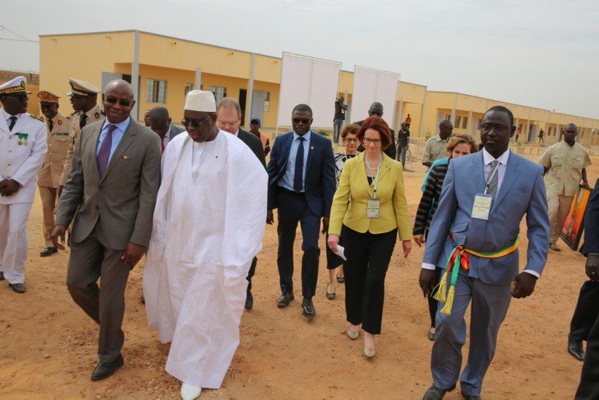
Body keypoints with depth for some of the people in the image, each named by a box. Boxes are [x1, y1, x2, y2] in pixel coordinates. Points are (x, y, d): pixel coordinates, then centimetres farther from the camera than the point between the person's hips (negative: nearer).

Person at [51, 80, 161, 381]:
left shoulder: (148, 140, -11)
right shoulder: (88, 132, 5)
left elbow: (149, 194, -13)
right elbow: (75, 181, 9)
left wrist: (139, 239, -16)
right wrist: (62, 220, -1)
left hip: (121, 228, -5)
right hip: (87, 223, 5)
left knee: (111, 293, 6)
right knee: (76, 282, 11)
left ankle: (109, 355, 29)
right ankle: (111, 324, 39)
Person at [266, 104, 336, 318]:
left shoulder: (323, 144, -4)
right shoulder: (281, 141, 2)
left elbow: (329, 179, -4)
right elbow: (271, 174, 4)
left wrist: (328, 212, -8)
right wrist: (268, 206, 1)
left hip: (311, 202, -2)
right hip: (286, 199, 2)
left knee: (311, 248, -11)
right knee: (284, 247, 12)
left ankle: (308, 298, 7)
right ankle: (286, 290, 32)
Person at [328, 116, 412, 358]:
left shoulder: (394, 168, -5)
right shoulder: (351, 165, -7)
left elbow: (400, 203, 1)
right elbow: (340, 199, -12)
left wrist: (406, 236, 4)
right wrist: (333, 231, -23)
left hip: (384, 233, -1)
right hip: (354, 230, 1)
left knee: (375, 280, -5)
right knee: (354, 279, 12)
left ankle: (370, 333, 11)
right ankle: (355, 321, 37)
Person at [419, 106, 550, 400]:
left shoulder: (531, 172, -5)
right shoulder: (459, 166, -3)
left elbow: (539, 227, -2)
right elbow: (441, 217, -1)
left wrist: (532, 271, -12)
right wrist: (428, 263, -3)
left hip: (498, 266, 1)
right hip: (457, 260, 0)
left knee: (485, 331, 15)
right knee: (447, 324, -5)